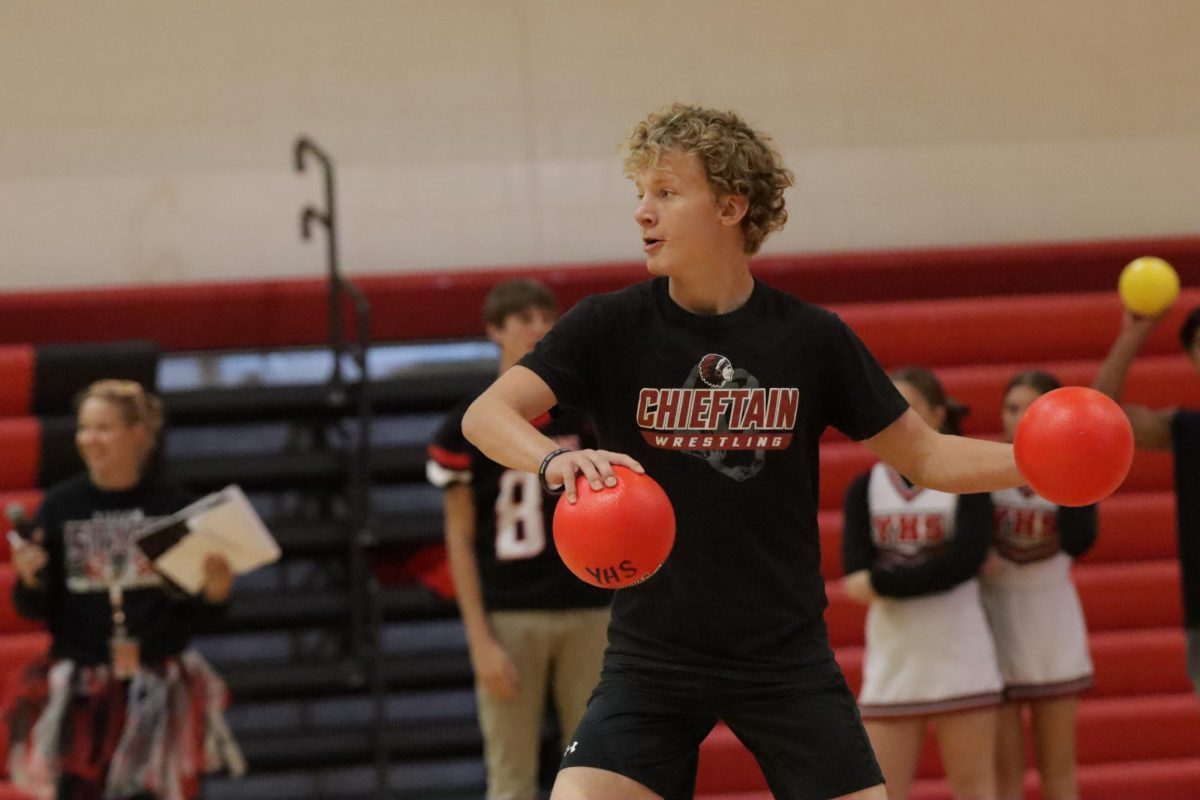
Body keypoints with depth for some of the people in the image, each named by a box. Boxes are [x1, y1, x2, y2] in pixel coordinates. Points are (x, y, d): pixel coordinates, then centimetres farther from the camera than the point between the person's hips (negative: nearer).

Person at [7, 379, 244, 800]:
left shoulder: (172, 503, -4)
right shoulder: (60, 506, -1)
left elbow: (198, 607, 3)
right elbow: (37, 608, 3)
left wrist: (216, 591, -18)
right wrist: (30, 578, -17)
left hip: (158, 688, -1)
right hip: (80, 689, 1)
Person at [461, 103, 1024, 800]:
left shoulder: (812, 338, -3)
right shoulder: (613, 326, -6)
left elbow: (924, 456, 5)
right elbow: (486, 415, -16)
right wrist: (556, 459, -37)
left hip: (787, 657, 1)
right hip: (653, 656, -1)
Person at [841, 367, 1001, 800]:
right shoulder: (865, 488, 7)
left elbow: (966, 560, -17)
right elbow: (856, 572, -6)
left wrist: (883, 582, -19)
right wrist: (935, 570, -19)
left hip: (961, 659, -2)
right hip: (891, 663, 3)